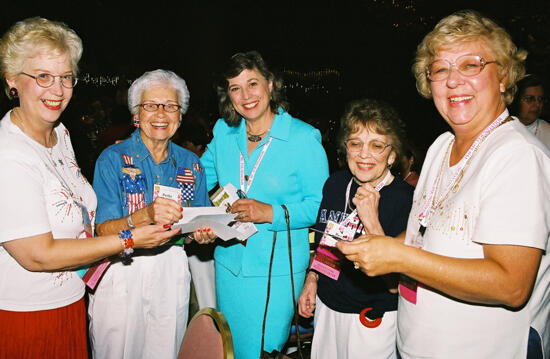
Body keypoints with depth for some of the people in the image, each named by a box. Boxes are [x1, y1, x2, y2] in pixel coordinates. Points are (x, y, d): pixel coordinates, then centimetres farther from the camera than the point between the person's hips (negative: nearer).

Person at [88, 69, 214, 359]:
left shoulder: (191, 163, 5)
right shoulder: (112, 159, -6)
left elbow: (201, 222, 12)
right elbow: (103, 230, -13)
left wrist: (204, 233, -12)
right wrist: (145, 215, -31)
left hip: (172, 271, 3)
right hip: (121, 272, -3)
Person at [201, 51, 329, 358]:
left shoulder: (303, 138, -12)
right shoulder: (224, 132, 3)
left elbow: (320, 203, -13)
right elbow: (202, 178, 19)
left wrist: (272, 213, -24)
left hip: (277, 270, -5)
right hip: (230, 263, 5)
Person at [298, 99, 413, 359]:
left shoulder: (405, 199, -20)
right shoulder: (335, 184, -2)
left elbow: (395, 283, -24)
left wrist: (371, 222, -31)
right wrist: (311, 279, 6)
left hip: (373, 320, -5)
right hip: (326, 307, 6)